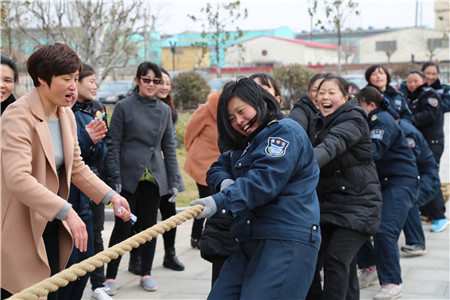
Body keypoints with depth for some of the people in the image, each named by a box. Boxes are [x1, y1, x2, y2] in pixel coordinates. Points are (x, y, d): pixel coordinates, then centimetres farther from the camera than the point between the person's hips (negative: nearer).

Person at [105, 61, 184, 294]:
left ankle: (146, 273, 22)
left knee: (149, 225, 9)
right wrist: (115, 179, -10)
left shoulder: (164, 110, 9)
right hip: (129, 176, -4)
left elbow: (169, 147, 12)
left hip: (154, 177, 4)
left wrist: (174, 180, 7)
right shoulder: (124, 107, -2)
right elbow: (114, 145, -3)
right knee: (123, 225, -3)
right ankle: (110, 277, 7)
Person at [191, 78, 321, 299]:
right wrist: (224, 182, -4)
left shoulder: (285, 131, -7)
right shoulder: (244, 144, 24)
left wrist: (220, 201, -30)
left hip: (287, 242, -9)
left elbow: (264, 180, -20)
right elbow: (216, 168, 21)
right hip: (251, 243, 9)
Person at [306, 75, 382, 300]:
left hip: (357, 203, -8)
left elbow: (332, 146, -31)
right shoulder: (321, 123, 15)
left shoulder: (353, 120, -12)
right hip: (328, 203, 8)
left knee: (336, 259, -17)